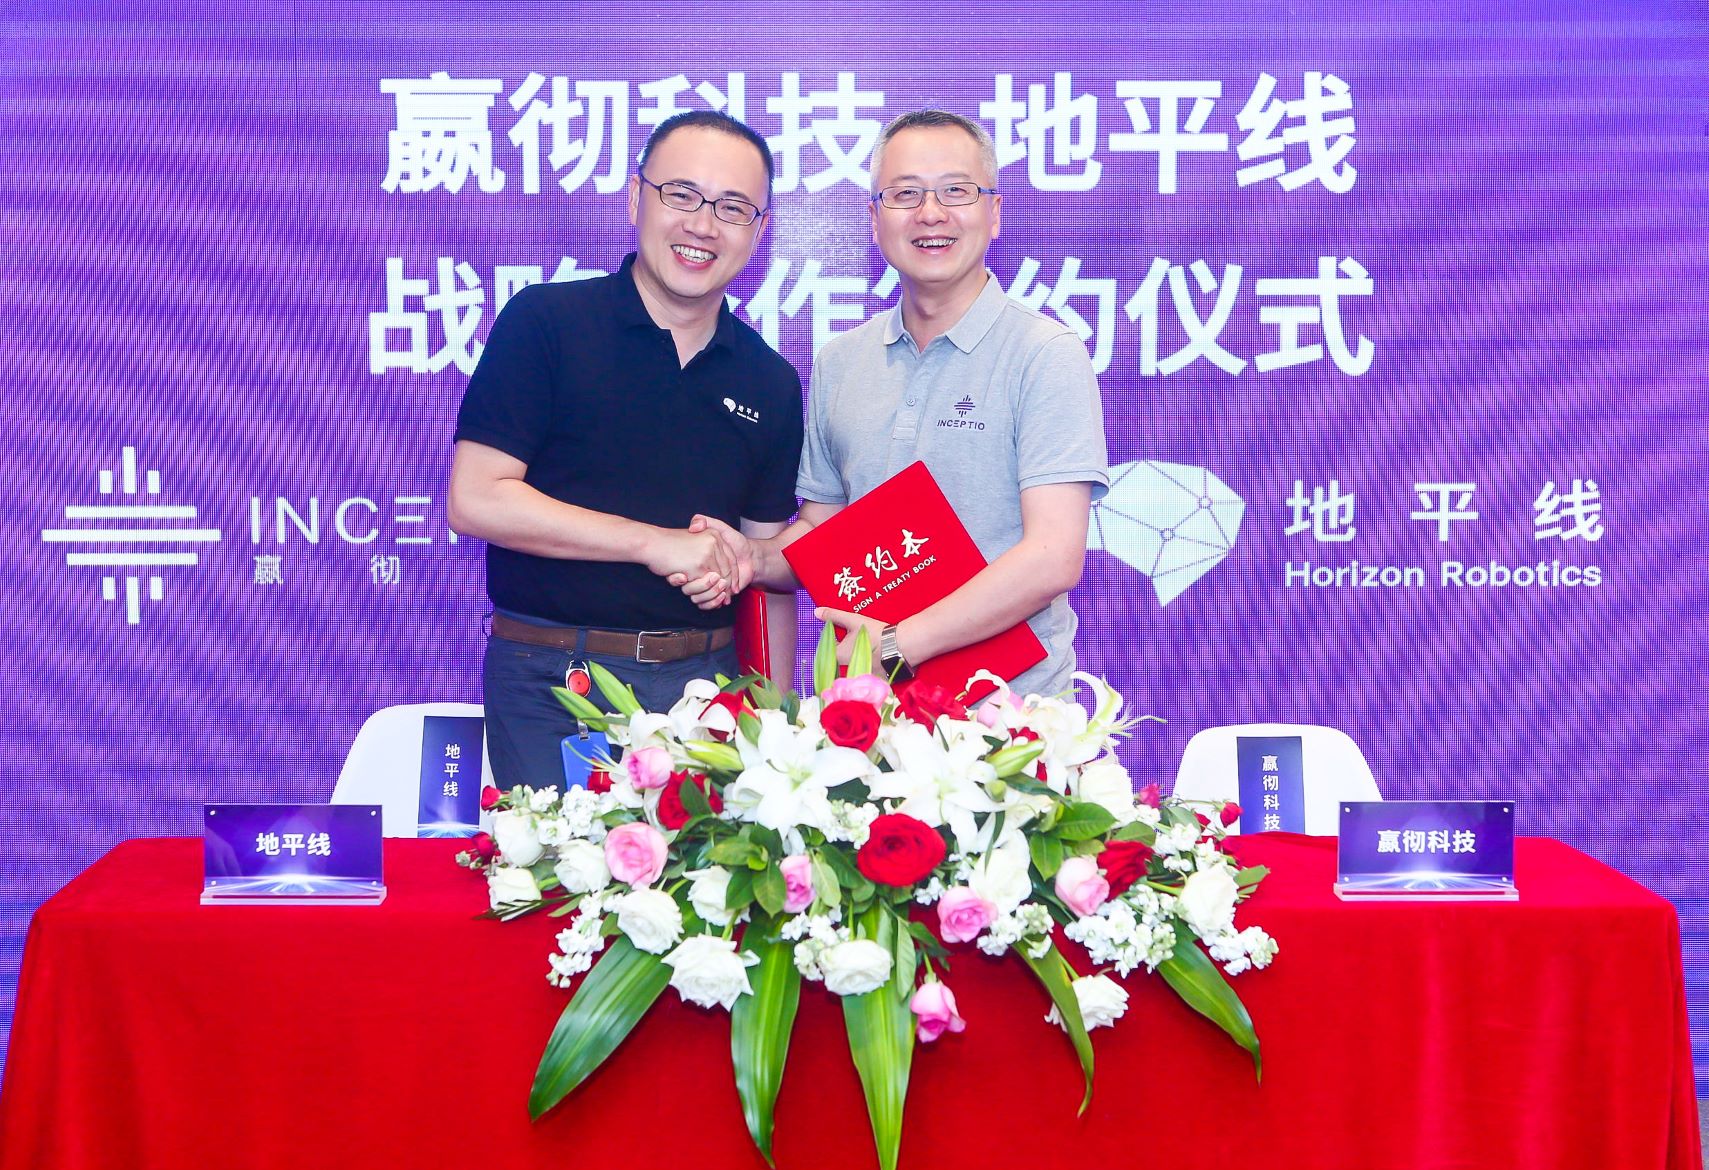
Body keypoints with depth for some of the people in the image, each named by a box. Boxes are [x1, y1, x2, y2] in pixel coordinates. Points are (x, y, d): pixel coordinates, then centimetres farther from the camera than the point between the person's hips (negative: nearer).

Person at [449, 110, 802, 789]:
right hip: (551, 689, -3)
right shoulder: (545, 321, -4)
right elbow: (475, 501, -11)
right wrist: (655, 543, -14)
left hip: (703, 683, 4)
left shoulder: (771, 384, 9)